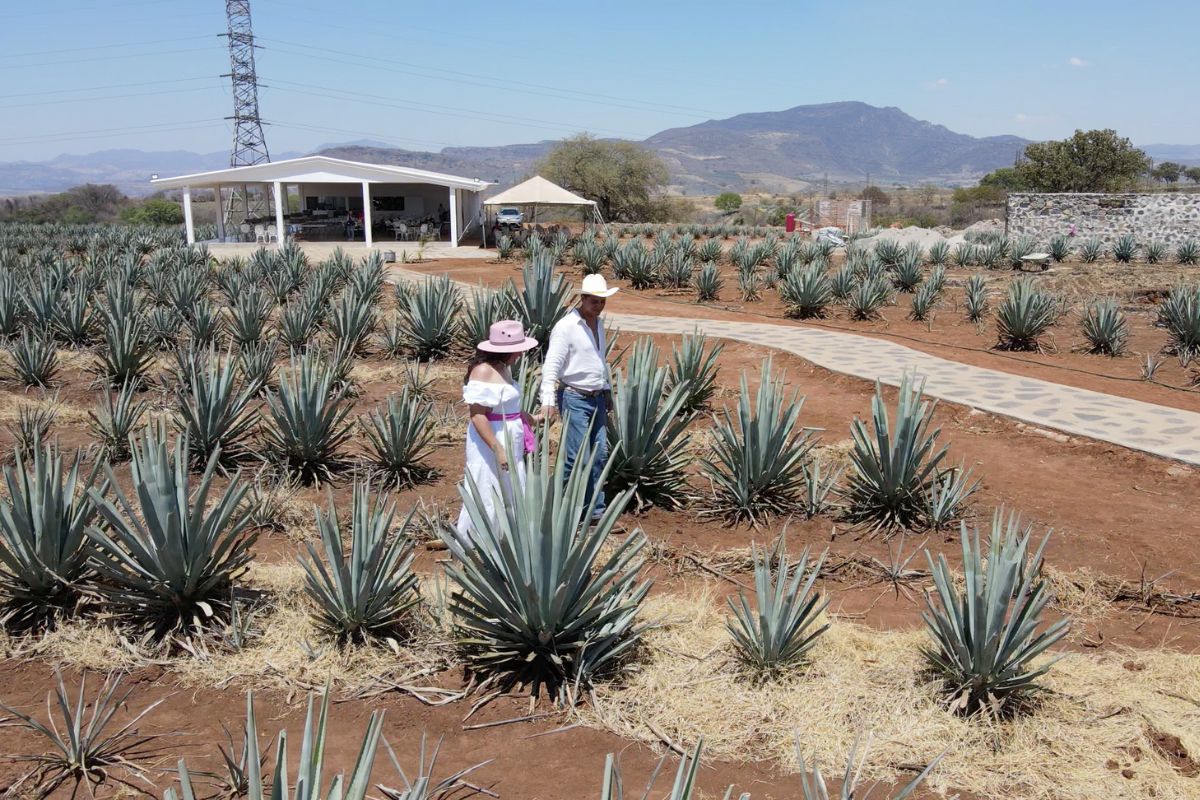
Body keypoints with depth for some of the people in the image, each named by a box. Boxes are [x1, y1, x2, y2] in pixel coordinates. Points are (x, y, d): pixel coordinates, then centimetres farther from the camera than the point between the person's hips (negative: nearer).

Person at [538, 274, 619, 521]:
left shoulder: (598, 324, 10)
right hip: (575, 398, -8)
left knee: (600, 455, 8)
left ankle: (596, 511, 16)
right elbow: (551, 366, -20)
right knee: (577, 458, -11)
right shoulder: (566, 327, -14)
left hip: (597, 398, 8)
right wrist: (548, 402, -28)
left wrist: (606, 390, 22)